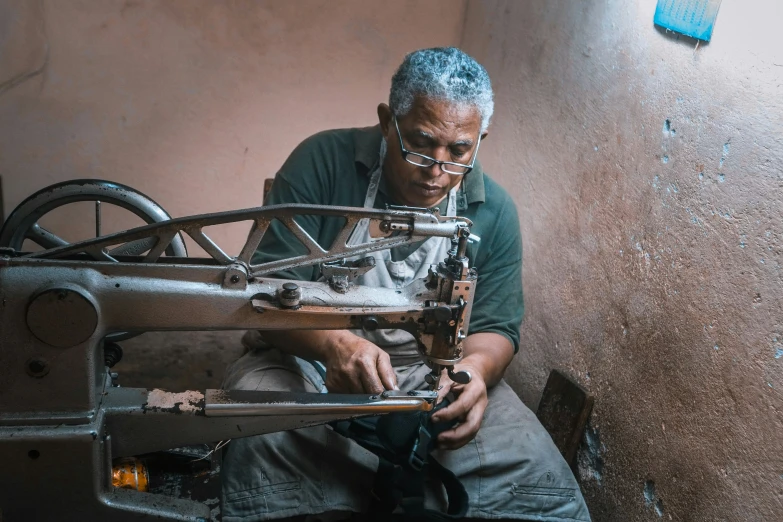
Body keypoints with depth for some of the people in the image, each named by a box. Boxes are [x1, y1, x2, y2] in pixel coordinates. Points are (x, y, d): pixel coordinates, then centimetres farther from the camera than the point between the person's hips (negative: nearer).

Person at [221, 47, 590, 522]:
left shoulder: (494, 211, 0)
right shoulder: (323, 162, -10)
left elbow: (496, 327, 4)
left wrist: (475, 368, -22)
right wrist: (335, 344, -35)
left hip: (434, 374, 3)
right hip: (311, 360, -2)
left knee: (544, 482, -16)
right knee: (261, 444, -35)